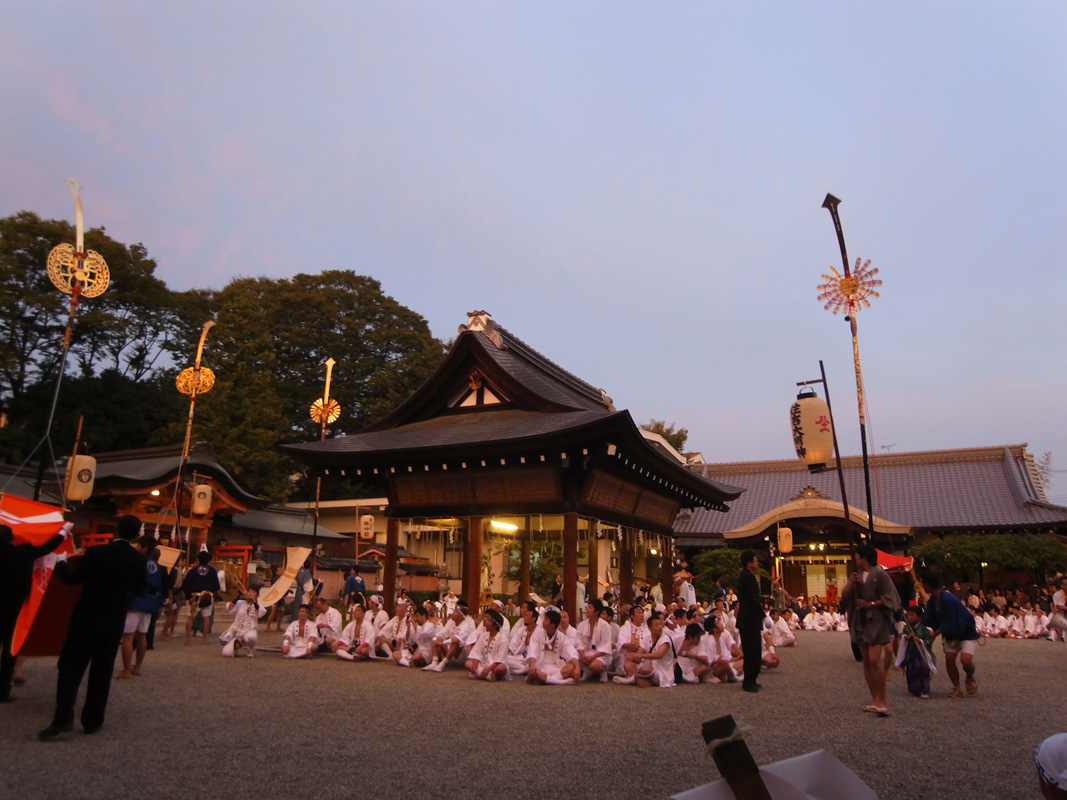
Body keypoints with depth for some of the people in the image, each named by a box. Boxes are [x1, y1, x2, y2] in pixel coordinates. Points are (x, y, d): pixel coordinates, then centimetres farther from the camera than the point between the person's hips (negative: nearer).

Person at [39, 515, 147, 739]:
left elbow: (71, 578, -3)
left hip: (86, 618, -2)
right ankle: (92, 720, 13)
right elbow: (138, 588, 9)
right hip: (114, 622, 2)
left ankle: (63, 718, -5)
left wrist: (60, 564, 16)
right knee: (101, 671, 9)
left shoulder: (96, 552, -14)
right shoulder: (138, 559, -5)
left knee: (70, 666, 5)